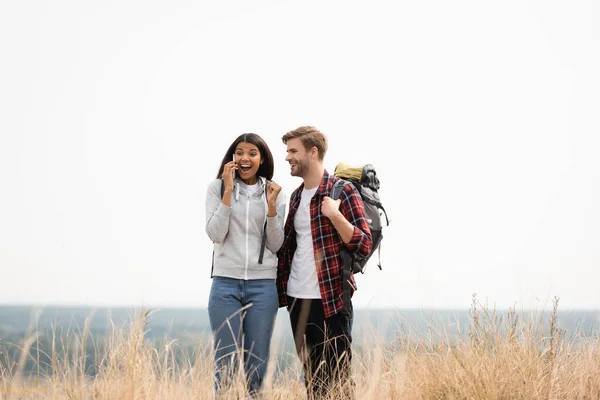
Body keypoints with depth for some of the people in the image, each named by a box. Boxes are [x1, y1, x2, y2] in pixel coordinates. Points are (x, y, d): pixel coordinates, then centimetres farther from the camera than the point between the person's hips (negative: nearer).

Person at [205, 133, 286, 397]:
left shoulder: (273, 193, 7)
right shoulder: (217, 188, 3)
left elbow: (275, 245, 3)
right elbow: (215, 234, -8)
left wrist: (271, 206, -9)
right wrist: (228, 191, -11)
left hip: (263, 286, 1)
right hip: (225, 284, -1)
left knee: (257, 364, 4)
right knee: (225, 363, -1)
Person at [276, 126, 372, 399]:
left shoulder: (342, 191, -8)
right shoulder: (296, 196, 12)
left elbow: (364, 245, -12)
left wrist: (334, 214, -23)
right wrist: (281, 285, 7)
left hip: (331, 299, -6)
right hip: (297, 298, 6)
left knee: (336, 376, -1)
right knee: (310, 374, 11)